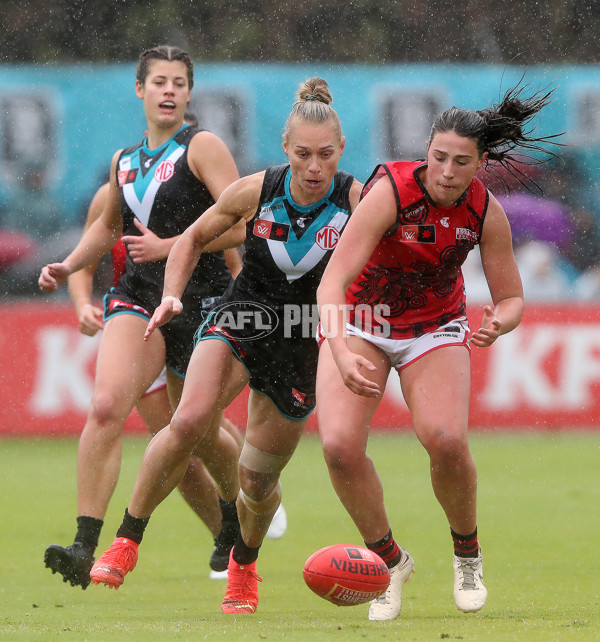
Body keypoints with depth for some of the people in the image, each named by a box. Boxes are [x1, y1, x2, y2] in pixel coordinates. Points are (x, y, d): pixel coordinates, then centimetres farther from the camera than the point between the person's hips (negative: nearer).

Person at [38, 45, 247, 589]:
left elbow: (240, 226, -14)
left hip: (201, 300, -3)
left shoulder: (202, 147, -5)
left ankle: (236, 507, 49)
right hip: (137, 299, 3)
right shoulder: (124, 161, 13)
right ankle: (84, 548, -28)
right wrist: (68, 267, 15)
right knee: (106, 406, -22)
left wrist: (167, 247, -17)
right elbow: (108, 225, 31)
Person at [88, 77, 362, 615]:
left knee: (257, 477, 4)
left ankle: (244, 565, 37)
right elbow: (195, 238, 7)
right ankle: (127, 540, -14)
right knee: (189, 421, -28)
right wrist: (172, 295, -6)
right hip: (240, 323, 0)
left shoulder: (359, 201, -15)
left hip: (304, 348, 0)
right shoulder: (255, 191, -11)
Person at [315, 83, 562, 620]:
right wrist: (342, 354, -50)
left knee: (446, 440, -23)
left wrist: (498, 323, -31)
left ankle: (467, 554, 5)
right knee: (340, 444, -21)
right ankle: (390, 560, 2)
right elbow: (332, 281, -35)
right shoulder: (390, 191, -28)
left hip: (435, 328, 1)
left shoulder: (486, 212, -17)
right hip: (359, 323, -1)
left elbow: (512, 298, -6)